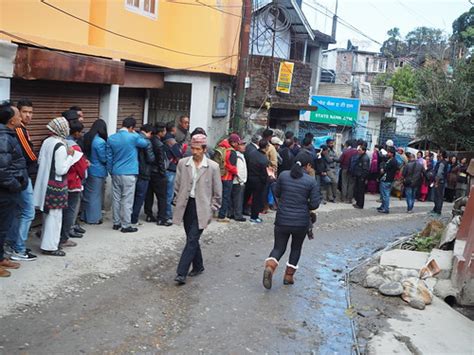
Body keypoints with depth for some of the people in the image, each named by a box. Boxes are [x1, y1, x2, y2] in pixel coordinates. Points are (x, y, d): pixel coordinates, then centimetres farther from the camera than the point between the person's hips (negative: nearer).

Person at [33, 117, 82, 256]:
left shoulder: (46, 142, 5)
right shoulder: (61, 146, -19)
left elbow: (39, 161, 14)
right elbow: (61, 170, -20)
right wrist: (70, 156, -11)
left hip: (45, 183, 8)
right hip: (56, 186, -8)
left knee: (48, 213, 19)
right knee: (55, 215, 0)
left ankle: (46, 240, 31)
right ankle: (49, 247, 5)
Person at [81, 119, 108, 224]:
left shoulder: (87, 138, 1)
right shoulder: (100, 142, -22)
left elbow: (85, 153, 10)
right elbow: (104, 158, -15)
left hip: (88, 170, 7)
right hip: (98, 172, -7)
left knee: (88, 193, 17)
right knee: (96, 195, 5)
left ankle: (85, 216, 29)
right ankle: (94, 218, 15)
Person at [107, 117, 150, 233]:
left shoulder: (111, 138, 4)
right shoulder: (133, 137, -11)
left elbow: (109, 157, 9)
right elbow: (146, 143, 8)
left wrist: (111, 171, 18)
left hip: (116, 173, 5)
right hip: (129, 173, -5)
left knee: (116, 198, 12)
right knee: (127, 200, 0)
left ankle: (116, 223, 19)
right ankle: (126, 226, 4)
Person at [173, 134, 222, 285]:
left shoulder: (213, 167, -7)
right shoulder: (183, 163, 2)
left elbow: (217, 192, 0)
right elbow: (177, 186, 11)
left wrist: (211, 210, -1)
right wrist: (178, 203, 9)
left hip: (201, 208, -4)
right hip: (186, 205, 4)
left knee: (192, 240, -9)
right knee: (192, 239, 13)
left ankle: (181, 273, -6)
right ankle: (198, 266, 32)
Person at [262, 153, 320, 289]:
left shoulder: (283, 175, -1)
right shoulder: (311, 181, -8)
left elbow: (276, 194, 10)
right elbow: (315, 204, -9)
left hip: (282, 220, 2)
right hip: (301, 222, -1)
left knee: (278, 247, 9)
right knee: (296, 248, 20)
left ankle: (269, 267, -18)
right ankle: (289, 276, 23)